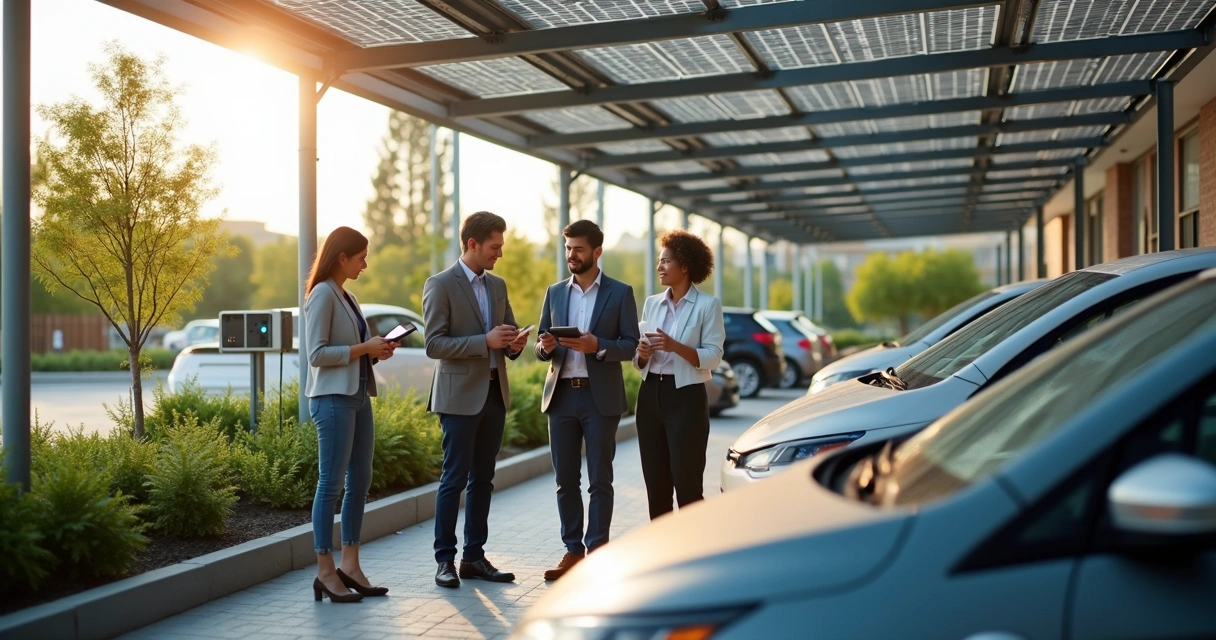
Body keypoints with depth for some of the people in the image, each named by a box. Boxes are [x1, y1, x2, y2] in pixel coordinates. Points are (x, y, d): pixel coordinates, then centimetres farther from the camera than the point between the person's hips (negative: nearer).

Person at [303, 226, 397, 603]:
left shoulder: (347, 297, 16)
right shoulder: (322, 295, -9)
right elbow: (317, 354, -16)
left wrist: (375, 351, 4)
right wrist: (364, 348, -14)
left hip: (359, 396, 9)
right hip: (333, 398, -9)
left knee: (360, 481, 10)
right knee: (331, 483, -4)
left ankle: (350, 565, 17)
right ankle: (325, 572, 2)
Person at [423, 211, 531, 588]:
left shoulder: (497, 285, 14)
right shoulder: (440, 285, -6)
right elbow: (434, 345, -13)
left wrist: (515, 343, -4)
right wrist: (485, 341, -21)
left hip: (495, 393, 7)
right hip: (460, 395, -6)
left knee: (482, 479, 10)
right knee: (454, 479, -3)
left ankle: (474, 557, 18)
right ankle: (445, 560, 6)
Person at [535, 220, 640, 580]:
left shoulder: (620, 293, 1)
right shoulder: (555, 293, 12)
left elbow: (630, 346, -3)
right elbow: (541, 349, 13)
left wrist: (597, 346, -20)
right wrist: (546, 347, -11)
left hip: (601, 397, -4)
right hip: (561, 395, 4)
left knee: (600, 480, 1)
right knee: (565, 480, 7)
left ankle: (597, 551, 9)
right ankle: (573, 550, 16)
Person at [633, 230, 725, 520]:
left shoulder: (707, 305, -4)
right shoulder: (652, 303, 12)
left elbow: (713, 358, -11)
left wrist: (675, 346, -23)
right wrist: (642, 354, -7)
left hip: (686, 397, -5)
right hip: (651, 395, 6)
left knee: (686, 483, -4)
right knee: (656, 484, 9)